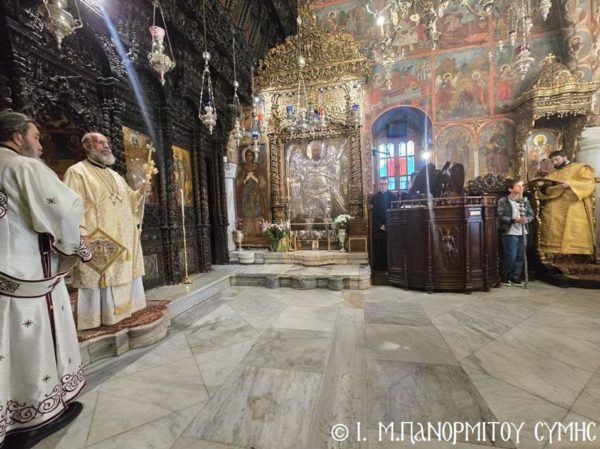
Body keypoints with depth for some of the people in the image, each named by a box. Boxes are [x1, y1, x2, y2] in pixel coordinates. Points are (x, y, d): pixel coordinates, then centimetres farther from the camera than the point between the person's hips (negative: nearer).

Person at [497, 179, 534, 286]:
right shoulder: (503, 201, -7)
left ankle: (514, 278, 20)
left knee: (520, 257, 8)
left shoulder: (524, 201, 11)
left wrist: (527, 219, -10)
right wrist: (514, 220, -22)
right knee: (510, 257, -5)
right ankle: (503, 277, 14)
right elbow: (501, 217, -14)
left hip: (522, 233, 6)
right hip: (510, 233, -6)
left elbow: (531, 214, 11)